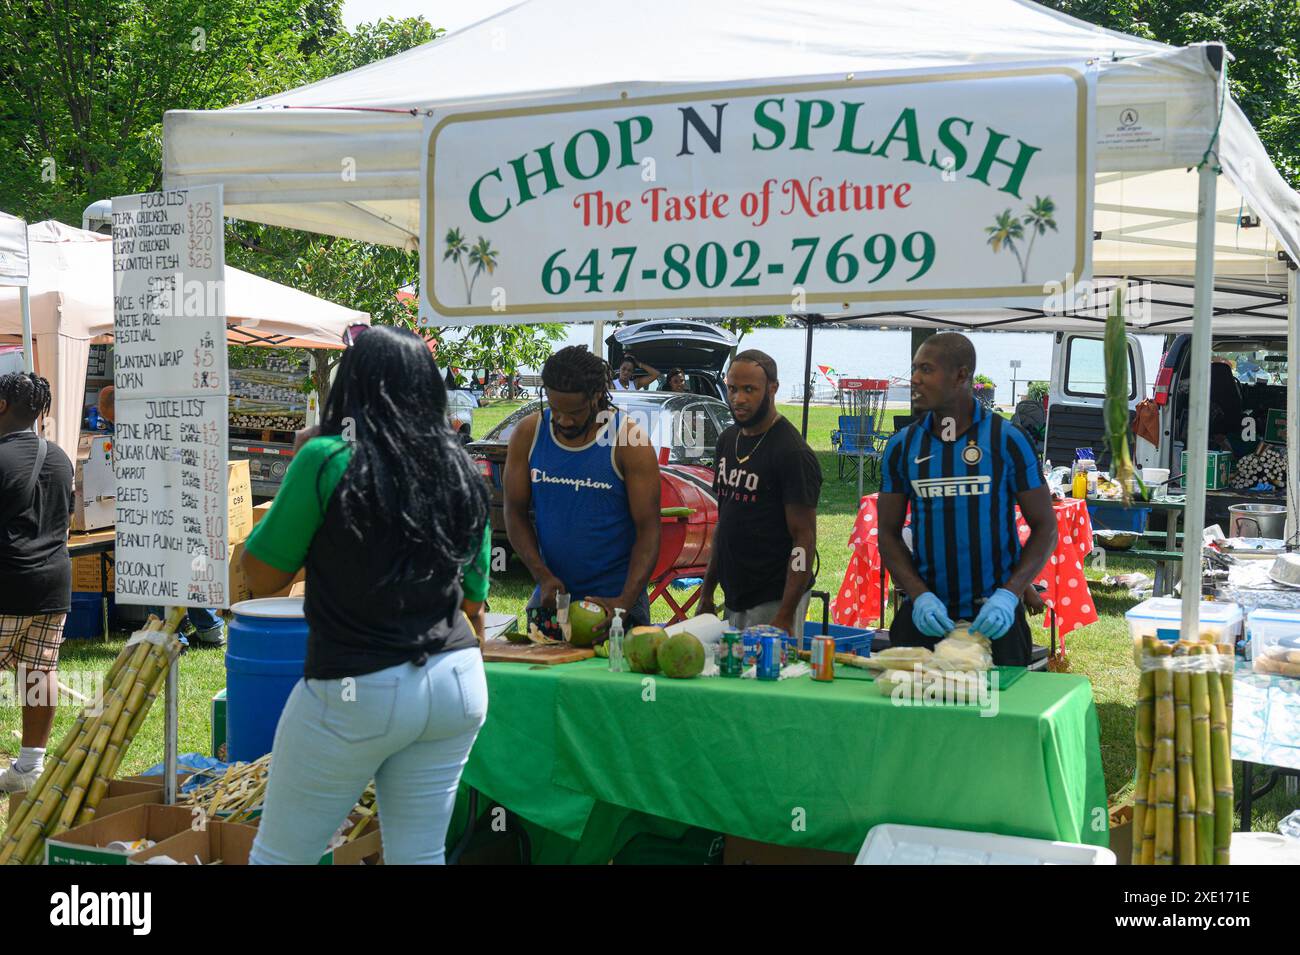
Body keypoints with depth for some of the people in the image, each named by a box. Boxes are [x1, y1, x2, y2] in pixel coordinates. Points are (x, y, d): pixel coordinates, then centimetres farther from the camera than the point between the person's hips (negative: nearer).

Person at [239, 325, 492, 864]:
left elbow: (261, 576, -3)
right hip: (458, 683, 5)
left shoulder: (328, 460, -11)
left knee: (279, 856, 12)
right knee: (419, 856, 14)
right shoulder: (462, 474, 5)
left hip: (356, 693, -5)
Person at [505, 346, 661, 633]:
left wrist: (624, 603, -24)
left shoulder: (628, 441, -11)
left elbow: (648, 530, -12)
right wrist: (543, 577, -12)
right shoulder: (528, 434, -1)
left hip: (616, 596, -3)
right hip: (551, 593, 3)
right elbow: (516, 513, 3)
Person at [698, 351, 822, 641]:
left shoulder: (793, 453, -14)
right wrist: (707, 590, 16)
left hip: (773, 603, -7)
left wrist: (784, 617, -21)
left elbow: (804, 538, -16)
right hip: (733, 599, 8)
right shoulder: (728, 440, 11)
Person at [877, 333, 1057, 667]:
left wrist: (1008, 595, -15)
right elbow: (888, 534, 6)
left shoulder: (1006, 439, -4)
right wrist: (919, 596, -9)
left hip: (994, 619, -2)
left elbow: (1045, 527, -2)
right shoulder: (902, 446, 4)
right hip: (925, 615, 2)